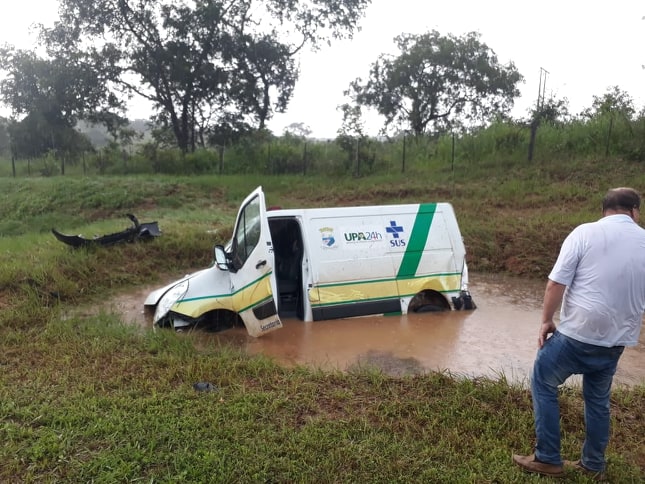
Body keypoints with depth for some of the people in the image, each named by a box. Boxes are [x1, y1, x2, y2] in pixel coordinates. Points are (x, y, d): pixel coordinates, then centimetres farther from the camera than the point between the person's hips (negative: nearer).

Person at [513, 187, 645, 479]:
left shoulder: (585, 233, -10)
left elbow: (556, 284, -14)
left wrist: (546, 320, -1)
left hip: (577, 334, -5)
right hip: (616, 340, 5)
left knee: (543, 384, 13)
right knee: (598, 400, 23)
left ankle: (548, 460, 18)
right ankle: (593, 465, 36)